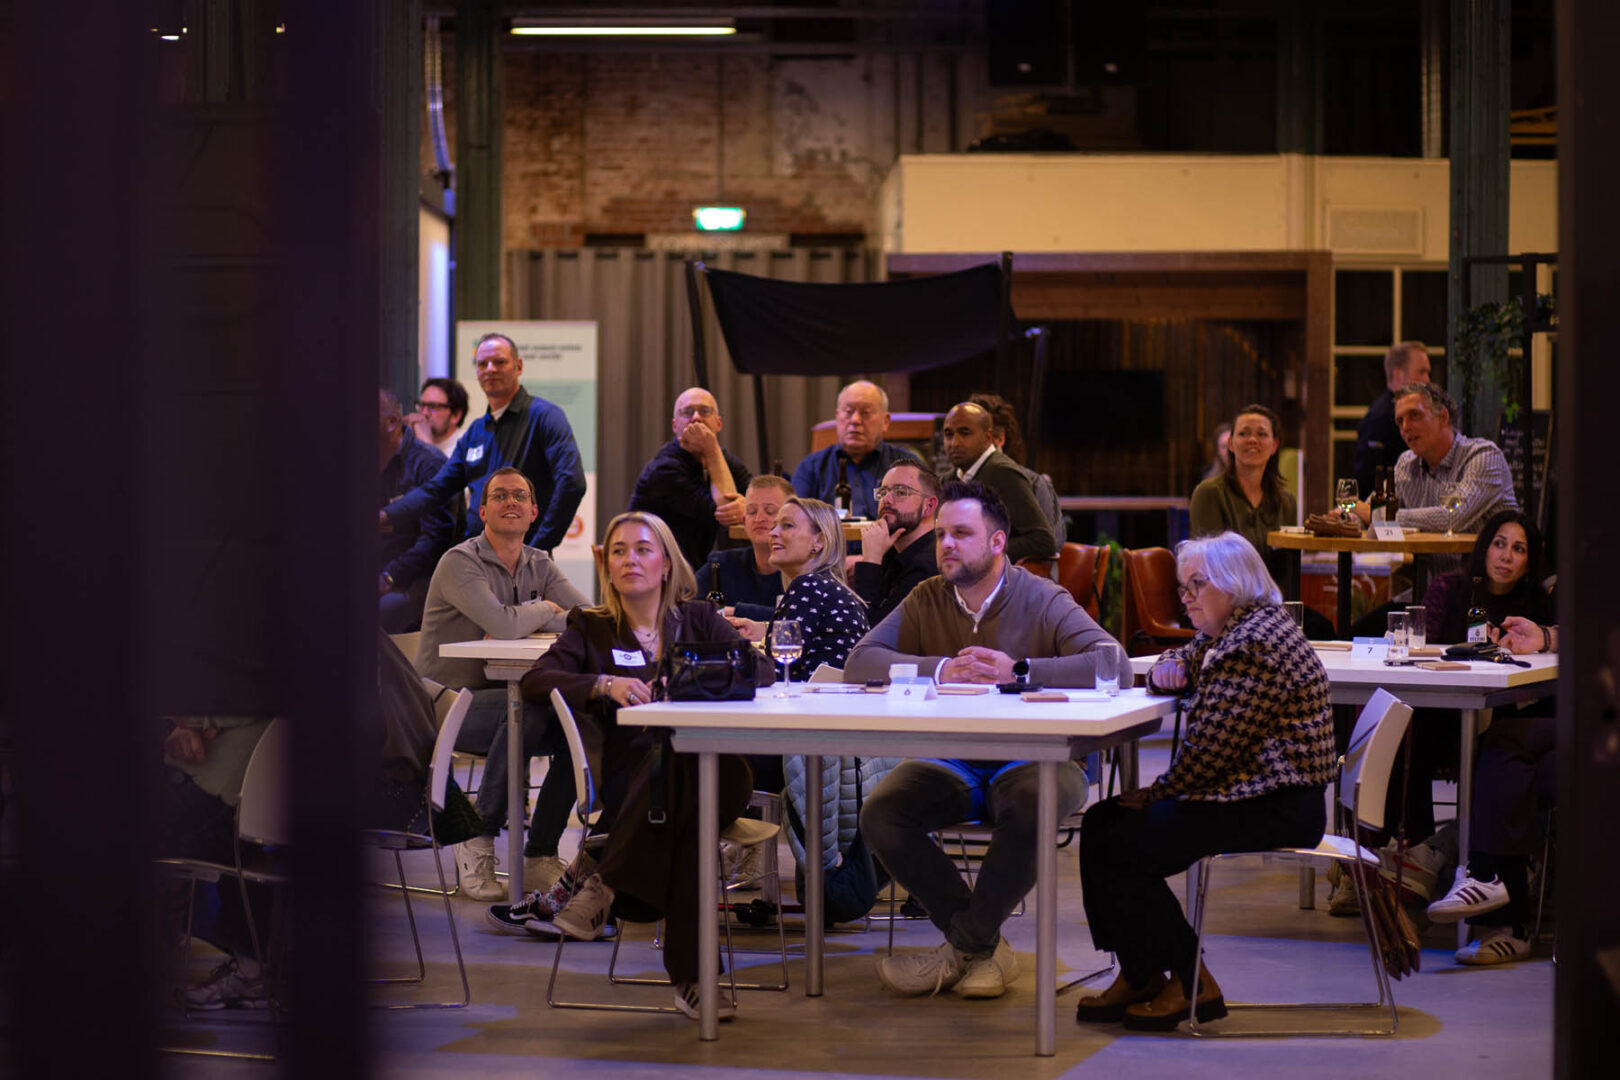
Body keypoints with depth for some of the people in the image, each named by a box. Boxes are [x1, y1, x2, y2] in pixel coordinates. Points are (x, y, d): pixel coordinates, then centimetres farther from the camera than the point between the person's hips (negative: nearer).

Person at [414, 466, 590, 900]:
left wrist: (523, 621, -20)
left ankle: (540, 854, -9)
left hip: (501, 697, 6)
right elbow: (504, 625, -27)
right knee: (526, 710, -34)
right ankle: (476, 845, -22)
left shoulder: (540, 566, 10)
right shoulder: (460, 563, -12)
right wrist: (542, 609, -6)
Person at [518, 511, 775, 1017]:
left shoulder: (698, 620, 21)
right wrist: (605, 684, -18)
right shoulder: (591, 628, 19)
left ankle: (602, 885, -34)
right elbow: (536, 680, 0)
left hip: (711, 772, 1)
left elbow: (762, 670, 6)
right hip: (631, 781, 0)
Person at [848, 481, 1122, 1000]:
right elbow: (859, 662, -5)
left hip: (1032, 759, -4)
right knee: (880, 815, -24)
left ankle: (966, 946, -16)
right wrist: (940, 670, -19)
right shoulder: (926, 601, 7)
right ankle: (985, 943, -12)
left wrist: (1018, 671, -25)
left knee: (1028, 811, -38)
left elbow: (1114, 665, -19)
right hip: (948, 760, 4)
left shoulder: (1044, 601, -4)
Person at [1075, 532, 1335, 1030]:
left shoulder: (1254, 644, -18)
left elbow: (1212, 746, -21)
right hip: (1249, 793, 11)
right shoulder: (1229, 632, 16)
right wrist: (1168, 668, 9)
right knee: (1102, 823, 8)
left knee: (1117, 843, -13)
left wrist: (1158, 793, -8)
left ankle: (1190, 983, -3)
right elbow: (1186, 661, 34)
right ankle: (1140, 979, 8)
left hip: (1273, 810, -11)